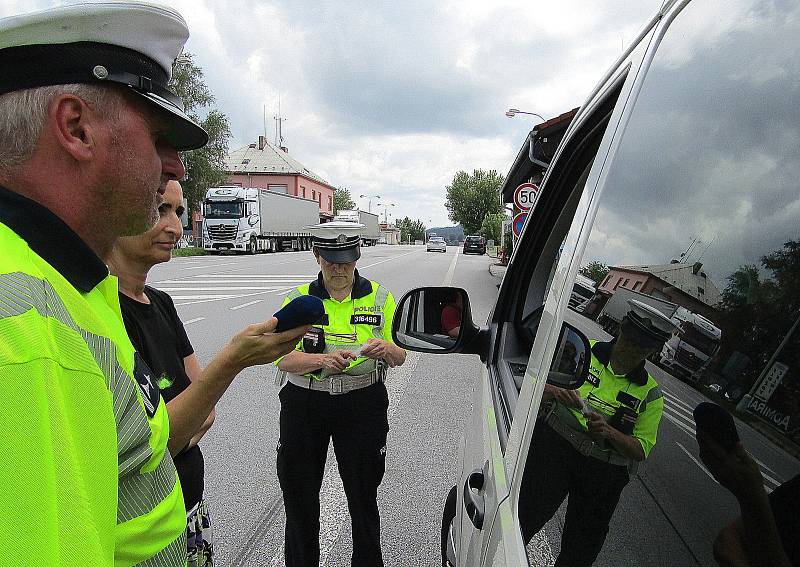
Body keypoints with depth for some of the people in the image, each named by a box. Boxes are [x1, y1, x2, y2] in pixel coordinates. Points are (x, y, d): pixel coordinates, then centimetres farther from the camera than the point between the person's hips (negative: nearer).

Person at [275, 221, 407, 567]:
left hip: (362, 405, 0)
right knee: (298, 493, 14)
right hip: (303, 405, 1)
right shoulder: (298, 299, -1)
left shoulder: (379, 298, 1)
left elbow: (399, 357, 2)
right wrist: (323, 360, -28)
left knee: (363, 492, 9)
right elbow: (283, 358, -9)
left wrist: (386, 349, -22)